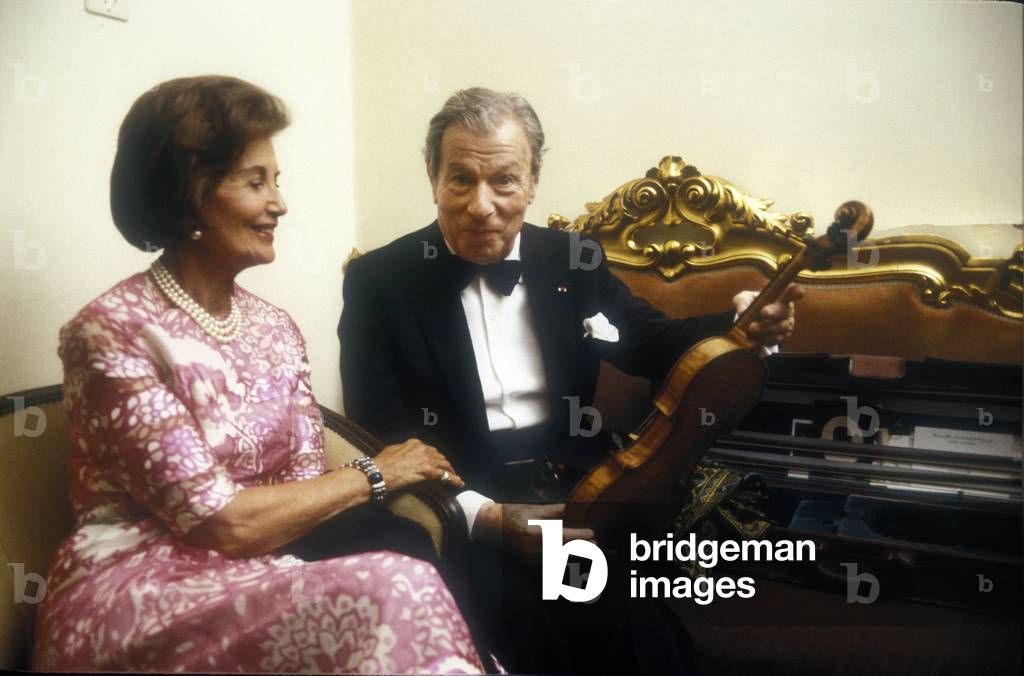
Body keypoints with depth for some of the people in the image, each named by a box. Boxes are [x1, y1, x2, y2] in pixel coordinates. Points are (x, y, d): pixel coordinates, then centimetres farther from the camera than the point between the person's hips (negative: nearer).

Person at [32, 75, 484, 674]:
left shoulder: (277, 327, 8)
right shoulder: (111, 332, -13)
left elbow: (306, 483, 2)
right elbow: (219, 521, -17)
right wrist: (372, 476, -9)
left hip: (258, 571, 6)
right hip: (133, 593, -5)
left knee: (402, 546, -25)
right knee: (395, 591, -28)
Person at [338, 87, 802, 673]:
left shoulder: (573, 262, 10)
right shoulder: (379, 282, -1)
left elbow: (656, 345, 13)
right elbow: (380, 438, -7)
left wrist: (737, 323, -10)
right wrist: (490, 516, -22)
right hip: (459, 508, -2)